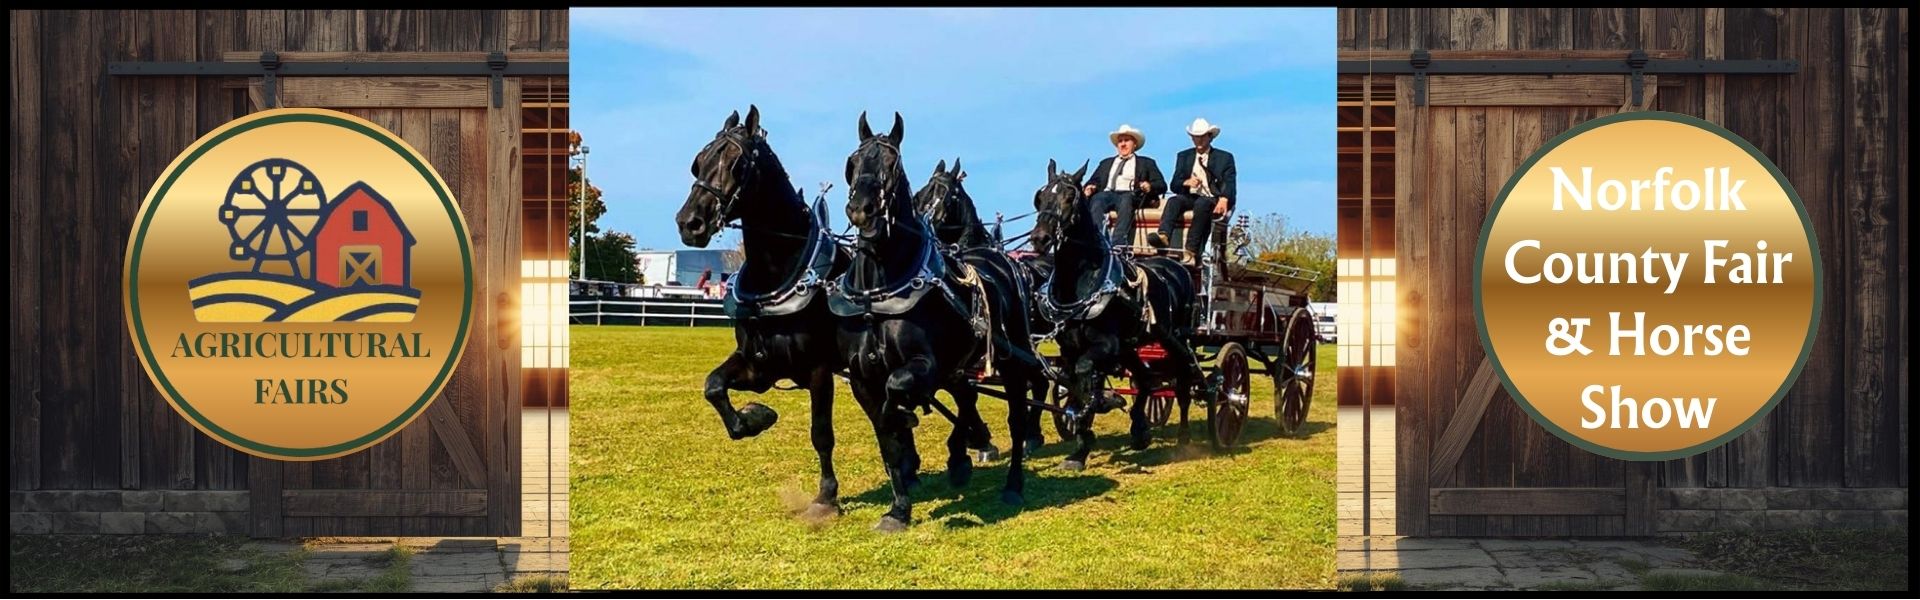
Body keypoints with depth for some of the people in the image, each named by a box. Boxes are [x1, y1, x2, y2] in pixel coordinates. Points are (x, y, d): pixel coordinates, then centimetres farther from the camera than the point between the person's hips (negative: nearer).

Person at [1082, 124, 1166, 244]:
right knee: (1096, 200, -35)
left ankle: (1118, 245, -54)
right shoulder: (1106, 163, 33)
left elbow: (1162, 185, 13)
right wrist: (1090, 187, -1)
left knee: (1126, 200, -39)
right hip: (1107, 194, 2)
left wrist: (1150, 186, -10)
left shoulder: (1145, 163, 24)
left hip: (1130, 195, -2)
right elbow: (1094, 181, 24)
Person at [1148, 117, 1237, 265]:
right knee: (1173, 201, -30)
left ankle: (1191, 252, -46)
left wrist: (1224, 199, -24)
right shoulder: (1184, 156, 19)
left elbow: (1230, 184, -1)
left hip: (1212, 200, -3)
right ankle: (1163, 236, -56)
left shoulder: (1225, 158, 11)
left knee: (1201, 204, -37)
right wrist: (1186, 183, -13)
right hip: (1190, 198, 3)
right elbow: (1174, 185, 11)